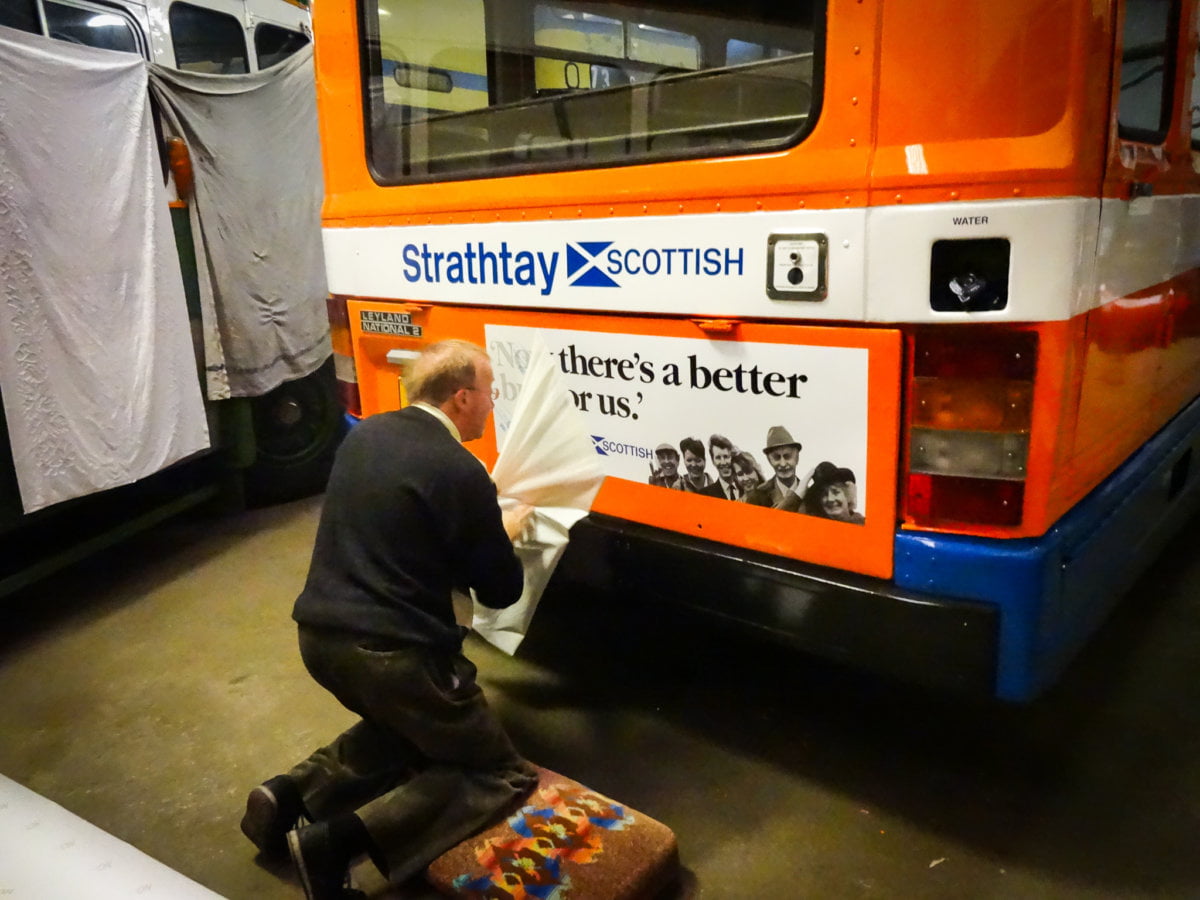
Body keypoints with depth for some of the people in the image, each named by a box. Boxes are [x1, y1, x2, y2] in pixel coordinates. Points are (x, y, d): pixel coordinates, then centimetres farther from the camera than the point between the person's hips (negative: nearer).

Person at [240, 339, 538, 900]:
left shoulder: (363, 434, 8)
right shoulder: (462, 472, -14)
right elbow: (502, 592, -4)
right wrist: (505, 533, 16)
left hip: (320, 634, 8)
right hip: (392, 654, -8)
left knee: (404, 725, 33)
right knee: (502, 775, 7)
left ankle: (291, 793, 15)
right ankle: (340, 840, -7)